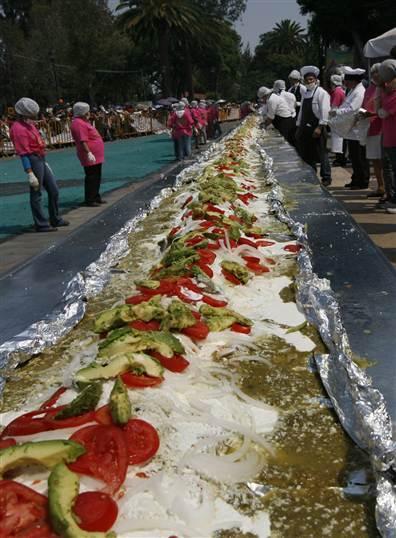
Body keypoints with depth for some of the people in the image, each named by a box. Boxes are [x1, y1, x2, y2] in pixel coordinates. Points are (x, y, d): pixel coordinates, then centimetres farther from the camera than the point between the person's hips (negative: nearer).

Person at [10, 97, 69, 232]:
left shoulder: (29, 124, 14)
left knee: (54, 190, 15)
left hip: (41, 160, 10)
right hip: (33, 161, -10)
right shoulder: (18, 129, -16)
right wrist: (30, 173, -25)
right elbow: (23, 153, -21)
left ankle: (55, 219, 28)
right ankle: (41, 224, 7)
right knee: (36, 193, -1)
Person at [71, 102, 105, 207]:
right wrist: (89, 153, -29)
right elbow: (83, 141, -24)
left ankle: (96, 197, 25)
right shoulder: (78, 123, -16)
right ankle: (89, 200, 0)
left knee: (96, 178, 16)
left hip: (96, 156, 11)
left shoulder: (83, 121, 18)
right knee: (91, 178, -6)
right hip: (90, 157, -11)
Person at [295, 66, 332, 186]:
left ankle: (326, 178, 3)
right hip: (305, 127, 8)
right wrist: (299, 126, 14)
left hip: (317, 127, -8)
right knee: (307, 153, 12)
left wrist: (319, 127, -21)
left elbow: (324, 111, -15)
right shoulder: (305, 93, 15)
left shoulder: (321, 93, -8)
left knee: (321, 153, -3)